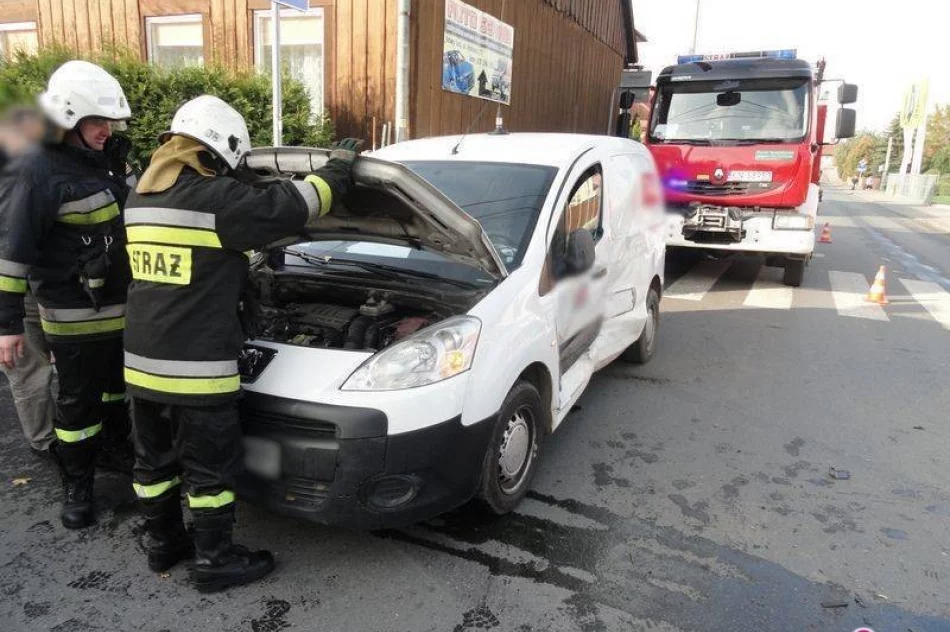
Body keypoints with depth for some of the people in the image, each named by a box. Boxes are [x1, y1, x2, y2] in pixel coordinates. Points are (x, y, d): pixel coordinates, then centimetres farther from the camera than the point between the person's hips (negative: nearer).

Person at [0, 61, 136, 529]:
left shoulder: (108, 156, 4)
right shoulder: (41, 170, -18)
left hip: (124, 303, 7)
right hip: (75, 315, -7)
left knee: (120, 384, 24)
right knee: (79, 401, 6)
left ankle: (119, 447, 46)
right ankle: (77, 487, 23)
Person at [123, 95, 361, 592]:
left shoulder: (140, 199, 12)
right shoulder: (216, 198, -16)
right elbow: (291, 207, -13)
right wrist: (339, 167, 1)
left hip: (142, 361, 9)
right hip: (196, 367, -8)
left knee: (155, 459, 20)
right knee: (210, 467, 6)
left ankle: (163, 543, 36)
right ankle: (214, 561, 20)